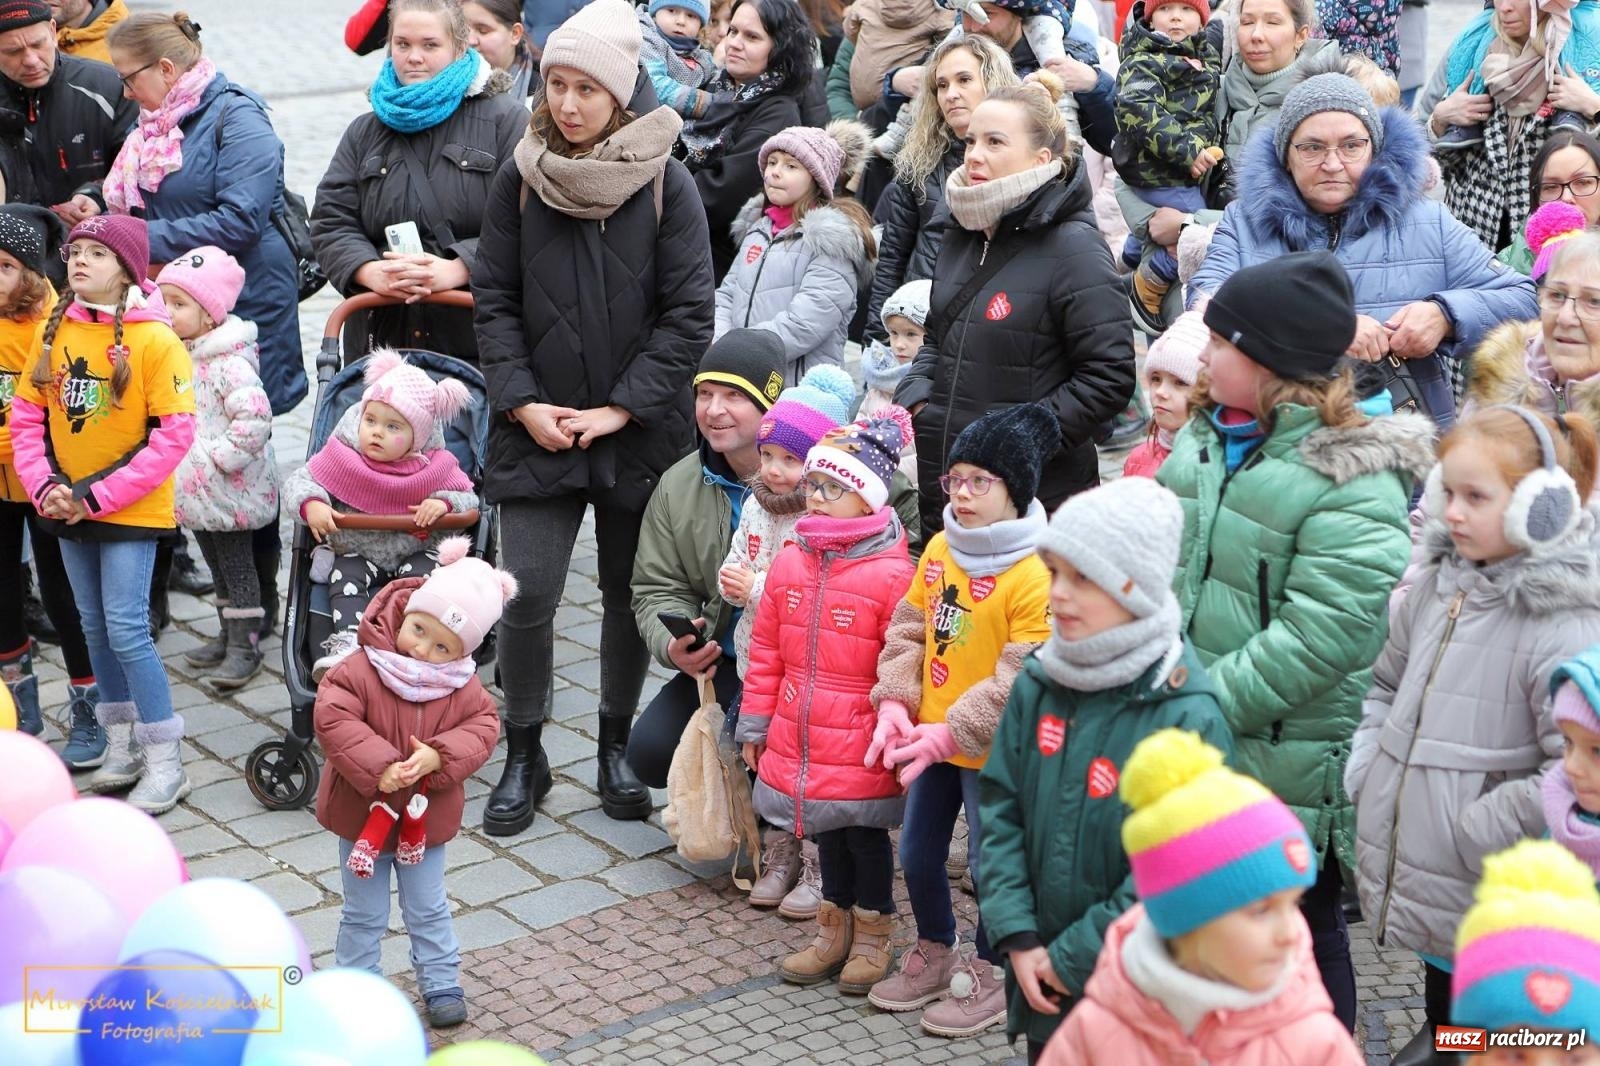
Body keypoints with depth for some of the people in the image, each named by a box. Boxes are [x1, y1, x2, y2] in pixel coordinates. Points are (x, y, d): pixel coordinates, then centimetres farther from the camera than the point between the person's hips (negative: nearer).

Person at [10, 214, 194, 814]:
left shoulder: (154, 339, -13)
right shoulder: (55, 332, 3)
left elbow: (174, 434, -16)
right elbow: (26, 418, 6)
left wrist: (100, 497, -18)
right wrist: (46, 487, -10)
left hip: (129, 512, -6)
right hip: (69, 510, 6)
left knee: (126, 630, -9)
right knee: (95, 629, 13)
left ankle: (165, 765, 2)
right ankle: (122, 749, 27)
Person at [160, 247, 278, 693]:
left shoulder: (229, 364, -22)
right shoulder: (181, 355, 8)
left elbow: (255, 417, -32)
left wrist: (220, 456, -24)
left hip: (230, 491, -9)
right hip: (198, 489, 9)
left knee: (236, 565, 1)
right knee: (218, 565, 19)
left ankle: (245, 645, 10)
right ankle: (228, 636, 31)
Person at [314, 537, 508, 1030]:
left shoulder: (463, 687, -9)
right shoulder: (359, 671, -20)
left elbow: (482, 726, -12)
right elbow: (333, 720, -28)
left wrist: (439, 756, -29)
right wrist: (378, 767, -34)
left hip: (424, 818, 2)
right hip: (364, 814, -2)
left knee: (427, 910, 18)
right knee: (364, 916, 13)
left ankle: (442, 985, 32)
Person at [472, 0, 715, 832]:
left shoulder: (665, 184, -5)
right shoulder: (520, 179, 0)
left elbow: (689, 314, -6)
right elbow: (494, 301, 3)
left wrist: (622, 407, -12)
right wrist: (522, 403, -8)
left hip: (638, 431, 0)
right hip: (537, 429, 1)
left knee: (628, 594, 10)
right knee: (527, 594, -4)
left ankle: (617, 746, 29)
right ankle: (523, 756, 14)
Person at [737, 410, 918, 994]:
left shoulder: (891, 575, -16)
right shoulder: (790, 563, 2)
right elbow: (766, 652, 9)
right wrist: (755, 724, 11)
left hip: (861, 748, -5)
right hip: (800, 743, 5)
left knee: (865, 832, 8)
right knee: (827, 830, 18)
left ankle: (872, 937, 26)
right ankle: (834, 930, 34)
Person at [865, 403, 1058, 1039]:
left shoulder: (1034, 575, -22)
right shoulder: (939, 549, 1)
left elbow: (1023, 679, -23)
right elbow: (908, 629, 8)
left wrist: (952, 733, -23)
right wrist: (894, 703, -6)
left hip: (989, 749, -7)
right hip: (928, 739, 7)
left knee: (988, 864, 8)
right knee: (917, 853, 18)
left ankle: (986, 978, 27)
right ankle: (934, 955, 40)